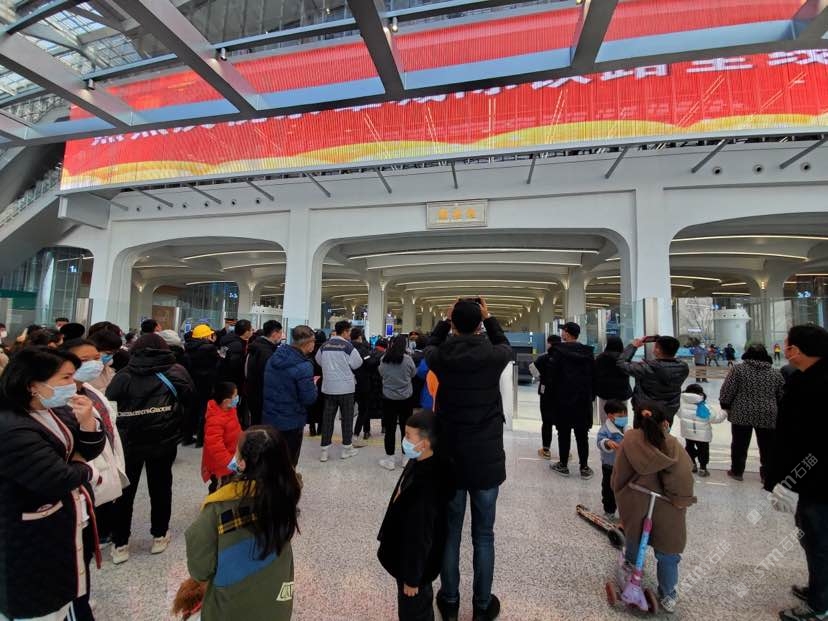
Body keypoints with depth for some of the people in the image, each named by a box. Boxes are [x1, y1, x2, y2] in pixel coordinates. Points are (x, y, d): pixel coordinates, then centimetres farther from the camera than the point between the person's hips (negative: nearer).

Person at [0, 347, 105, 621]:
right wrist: (85, 470, -8)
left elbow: (89, 451, 2)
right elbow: (57, 479, -29)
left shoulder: (58, 411, 0)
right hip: (37, 540, -8)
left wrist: (87, 421, -17)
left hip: (72, 525, 8)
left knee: (71, 591, 26)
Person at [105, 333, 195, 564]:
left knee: (124, 490, 17)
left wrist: (120, 430, 10)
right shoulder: (177, 372, -4)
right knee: (160, 487, 16)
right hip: (164, 440, 0)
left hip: (128, 440, 0)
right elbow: (188, 402, -5)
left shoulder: (124, 375, -3)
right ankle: (159, 536, 28)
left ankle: (120, 543, 25)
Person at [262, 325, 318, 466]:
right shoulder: (304, 366, -24)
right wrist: (314, 384, -2)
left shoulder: (274, 357, 0)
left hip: (269, 418, 7)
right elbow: (309, 399, -21)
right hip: (291, 423, -6)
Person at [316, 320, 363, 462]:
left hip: (328, 387, 5)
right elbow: (357, 363, -7)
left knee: (327, 417, 10)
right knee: (347, 417, 9)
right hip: (345, 387, -4)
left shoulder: (324, 345, 2)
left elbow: (319, 360, 14)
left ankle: (324, 450, 15)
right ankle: (347, 448, 18)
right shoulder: (348, 346, -13)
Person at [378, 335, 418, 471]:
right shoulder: (407, 359, -12)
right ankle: (406, 457, 24)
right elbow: (413, 374, 3)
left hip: (388, 398, 1)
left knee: (390, 429, 8)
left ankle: (389, 460, 15)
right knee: (405, 428, 12)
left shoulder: (384, 359, -8)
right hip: (405, 398, 0)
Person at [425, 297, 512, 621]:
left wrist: (446, 319, 13)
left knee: (450, 532, 18)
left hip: (450, 457, 1)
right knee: (483, 535, 16)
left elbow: (430, 345, 13)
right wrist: (489, 318, 17)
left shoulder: (441, 357, -12)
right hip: (486, 458, -1)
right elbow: (505, 346, 11)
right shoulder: (493, 357, -14)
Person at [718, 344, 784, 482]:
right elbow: (781, 396, 9)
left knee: (740, 445, 10)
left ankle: (737, 471, 20)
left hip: (741, 414, -2)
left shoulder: (738, 369, -7)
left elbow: (727, 392, -8)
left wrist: (725, 406, 6)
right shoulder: (775, 373, 4)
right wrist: (775, 409, 24)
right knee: (767, 447, 15)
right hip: (768, 416, 3)